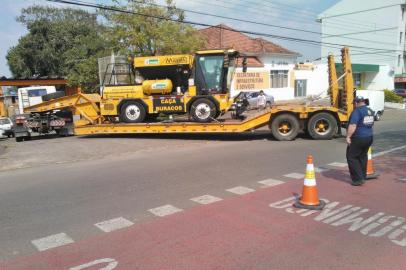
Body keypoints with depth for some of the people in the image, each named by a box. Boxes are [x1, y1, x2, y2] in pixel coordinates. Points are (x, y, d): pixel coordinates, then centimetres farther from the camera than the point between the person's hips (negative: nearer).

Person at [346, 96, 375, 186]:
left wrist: (348, 137, -20)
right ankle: (363, 177, 27)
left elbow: (352, 126, -24)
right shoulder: (370, 111, 12)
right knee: (363, 157, 19)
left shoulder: (357, 111, -16)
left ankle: (358, 179, -3)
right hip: (369, 137, 9)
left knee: (351, 157, 0)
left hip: (358, 138, -9)